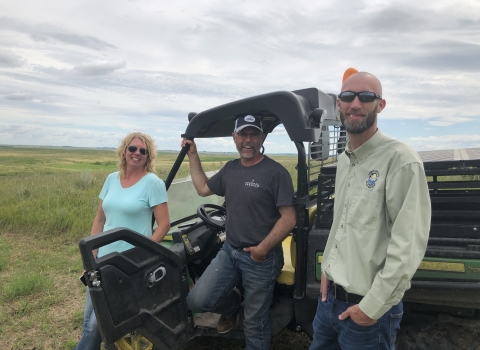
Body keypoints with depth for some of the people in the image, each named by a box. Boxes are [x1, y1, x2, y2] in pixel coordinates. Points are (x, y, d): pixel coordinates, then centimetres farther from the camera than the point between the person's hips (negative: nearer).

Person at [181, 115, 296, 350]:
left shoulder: (276, 172, -14)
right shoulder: (230, 169, 7)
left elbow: (289, 218, -16)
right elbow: (203, 188, 20)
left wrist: (264, 247, -25)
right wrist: (192, 155, 16)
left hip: (260, 258, -5)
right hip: (229, 251, 6)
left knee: (254, 323, 9)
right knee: (197, 301, -2)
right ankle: (232, 306, 29)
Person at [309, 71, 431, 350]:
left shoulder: (400, 159, -18)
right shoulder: (344, 160, 8)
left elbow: (408, 246, -21)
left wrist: (372, 306, -19)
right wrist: (327, 269, 10)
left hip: (368, 309, -7)